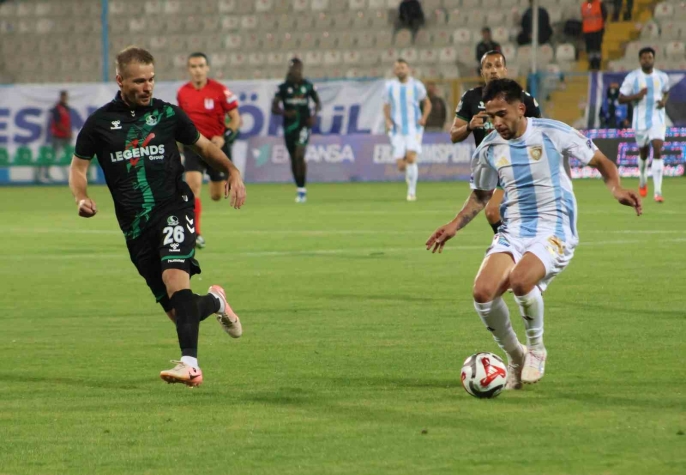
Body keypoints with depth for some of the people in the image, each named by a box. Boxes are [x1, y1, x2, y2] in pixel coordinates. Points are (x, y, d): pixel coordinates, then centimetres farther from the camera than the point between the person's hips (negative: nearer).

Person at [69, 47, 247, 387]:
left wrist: (232, 172, 5)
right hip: (135, 225, 2)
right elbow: (78, 166, 14)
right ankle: (215, 302, 38)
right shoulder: (100, 123, 5)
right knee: (177, 313, 1)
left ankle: (190, 363, -38)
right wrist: (82, 199, -7)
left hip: (173, 209, -2)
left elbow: (203, 145, 22)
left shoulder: (168, 114, 7)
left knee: (175, 276, -30)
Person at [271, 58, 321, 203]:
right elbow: (274, 108, 0)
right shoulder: (283, 87, 1)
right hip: (289, 125, 2)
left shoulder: (308, 86, 3)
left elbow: (318, 102, 15)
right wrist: (286, 113, -20)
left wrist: (314, 114, -5)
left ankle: (302, 189, -11)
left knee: (299, 155, -17)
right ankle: (299, 188, 22)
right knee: (294, 159, 9)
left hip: (304, 124, -2)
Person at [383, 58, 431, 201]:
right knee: (401, 165, -5)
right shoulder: (390, 86, 4)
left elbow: (427, 103, 12)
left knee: (410, 158, -21)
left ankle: (412, 191, -9)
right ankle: (410, 175, 32)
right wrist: (388, 120, -5)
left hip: (414, 129, -2)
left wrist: (424, 118, -6)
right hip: (397, 130, 2)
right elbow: (386, 106, 13)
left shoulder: (416, 85, -1)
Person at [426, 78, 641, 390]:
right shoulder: (488, 150, 5)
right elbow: (481, 195, 23)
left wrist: (616, 189, -14)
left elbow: (600, 162, 5)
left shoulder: (553, 133, -6)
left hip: (554, 231, -4)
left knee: (520, 280, -34)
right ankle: (515, 356, 5)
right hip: (513, 233, 4)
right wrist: (454, 226, 8)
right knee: (483, 292, -21)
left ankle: (536, 348, -5)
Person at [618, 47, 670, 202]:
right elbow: (621, 99, -4)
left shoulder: (662, 77, 3)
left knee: (658, 151, -16)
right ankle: (643, 181, 47)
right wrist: (637, 96, -21)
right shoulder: (632, 77, -5)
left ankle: (658, 192, -20)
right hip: (641, 121, 0)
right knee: (644, 153, 14)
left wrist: (664, 101, -1)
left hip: (658, 120, 0)